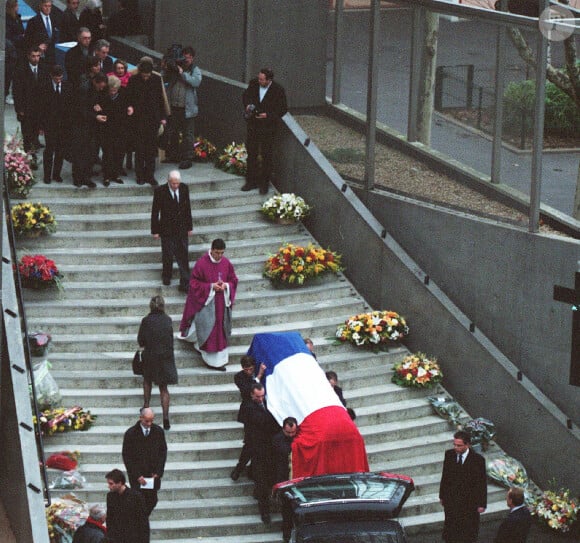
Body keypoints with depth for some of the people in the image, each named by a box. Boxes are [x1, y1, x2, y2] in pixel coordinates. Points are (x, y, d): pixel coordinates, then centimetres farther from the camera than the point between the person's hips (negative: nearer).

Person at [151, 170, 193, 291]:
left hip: (181, 229, 2)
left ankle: (185, 284, 4)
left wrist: (189, 227, 9)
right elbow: (155, 212, -7)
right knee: (167, 255, 9)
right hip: (167, 230, -2)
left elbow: (187, 208, 6)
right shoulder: (160, 191, -14)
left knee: (183, 257, 1)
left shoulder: (184, 188, -4)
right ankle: (166, 277, 35)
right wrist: (155, 231, -6)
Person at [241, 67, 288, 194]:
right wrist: (247, 105, -6)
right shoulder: (253, 84, -3)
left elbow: (283, 109, -8)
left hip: (267, 128, -4)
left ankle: (264, 183, 15)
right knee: (251, 153, 11)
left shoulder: (278, 90, -15)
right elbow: (245, 96, 15)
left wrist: (268, 115, -20)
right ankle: (251, 181, 23)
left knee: (266, 155, 4)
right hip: (253, 126, 4)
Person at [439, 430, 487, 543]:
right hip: (451, 500, 3)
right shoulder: (449, 454, -6)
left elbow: (482, 483, -10)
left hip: (469, 501, -3)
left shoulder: (478, 459, -16)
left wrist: (482, 504, -8)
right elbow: (445, 476, 5)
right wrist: (442, 496, 9)